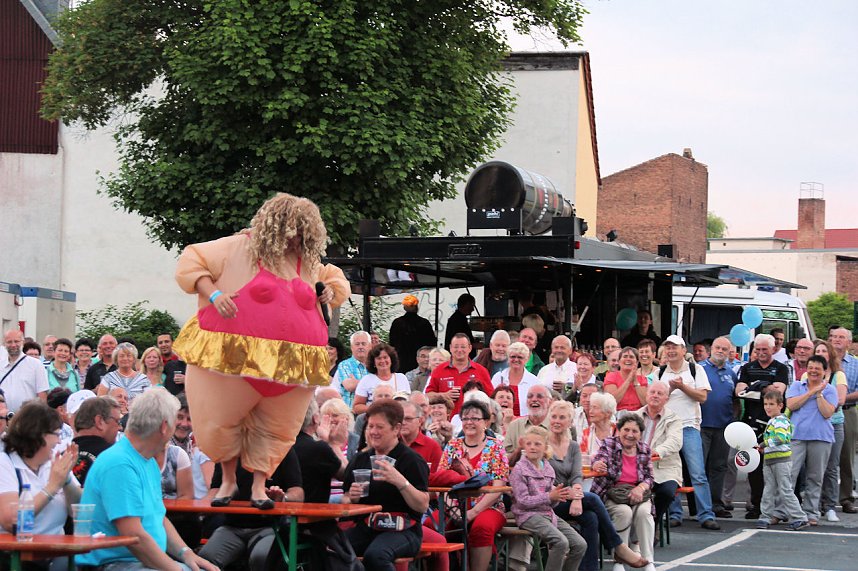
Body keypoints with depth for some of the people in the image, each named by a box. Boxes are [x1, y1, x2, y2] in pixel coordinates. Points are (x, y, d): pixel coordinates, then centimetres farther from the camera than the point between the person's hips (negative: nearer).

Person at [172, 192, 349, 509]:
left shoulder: (309, 262, 12)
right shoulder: (239, 248, -4)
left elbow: (336, 278, 30)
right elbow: (190, 262, -2)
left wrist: (332, 290, 6)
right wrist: (213, 294, -15)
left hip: (292, 366, 4)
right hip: (235, 361, -3)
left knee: (274, 430, 7)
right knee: (220, 423, 4)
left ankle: (259, 485, 21)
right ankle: (228, 479, 24)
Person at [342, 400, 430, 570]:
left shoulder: (412, 460, -2)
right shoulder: (360, 460, 14)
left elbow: (423, 506, -11)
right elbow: (345, 502, 18)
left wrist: (401, 482, -25)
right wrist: (351, 498, -5)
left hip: (402, 530, -4)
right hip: (365, 527, 4)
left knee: (375, 555, -37)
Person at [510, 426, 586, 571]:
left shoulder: (548, 469, 13)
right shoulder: (519, 470, -7)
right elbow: (523, 501, -14)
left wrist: (559, 496, -7)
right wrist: (549, 496, -18)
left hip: (548, 514, 7)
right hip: (529, 515, -7)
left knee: (580, 544, -8)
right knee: (561, 542, -29)